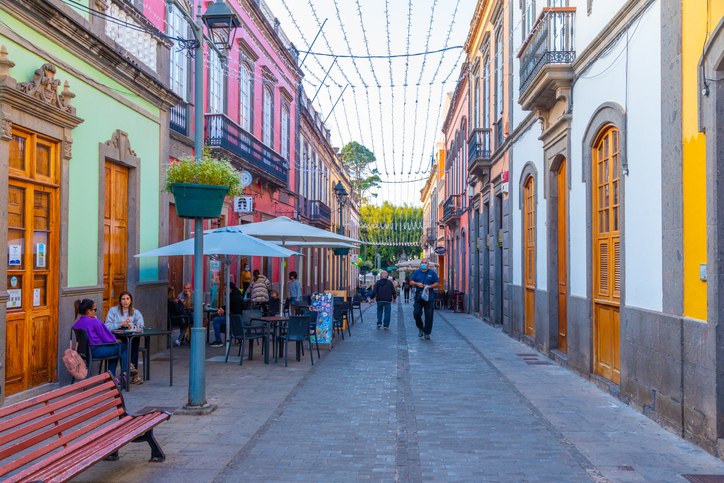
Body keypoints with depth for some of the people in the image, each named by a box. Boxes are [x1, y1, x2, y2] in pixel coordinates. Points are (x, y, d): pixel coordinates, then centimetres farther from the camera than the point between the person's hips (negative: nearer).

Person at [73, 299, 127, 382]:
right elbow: (106, 339, -13)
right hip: (97, 351, -9)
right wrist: (115, 340, 6)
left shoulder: (76, 324, 5)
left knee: (115, 350, 29)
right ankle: (125, 374, 12)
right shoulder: (94, 322, -18)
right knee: (124, 347, 9)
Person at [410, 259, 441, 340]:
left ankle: (427, 333, 11)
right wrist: (417, 284, -9)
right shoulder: (417, 272, 12)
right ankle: (420, 328, 18)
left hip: (429, 297, -1)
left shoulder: (432, 273, 7)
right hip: (418, 297, 1)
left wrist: (430, 286, -12)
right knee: (416, 313, -6)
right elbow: (411, 282, 11)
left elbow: (437, 284, 4)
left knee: (429, 316, -1)